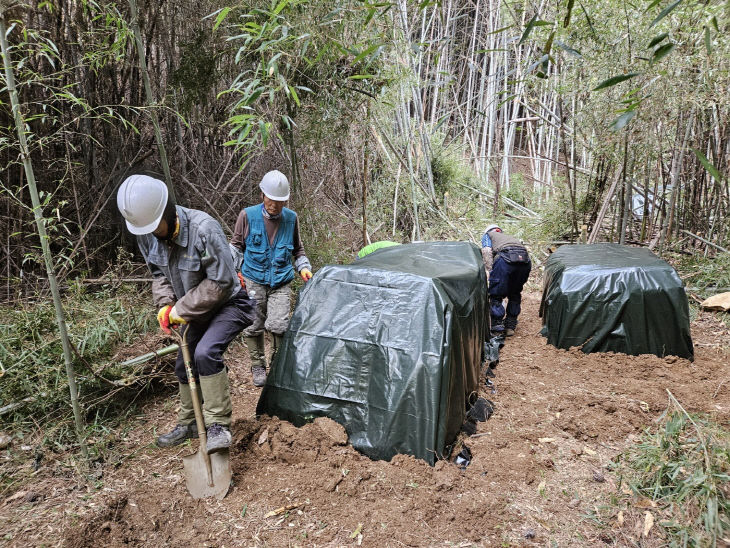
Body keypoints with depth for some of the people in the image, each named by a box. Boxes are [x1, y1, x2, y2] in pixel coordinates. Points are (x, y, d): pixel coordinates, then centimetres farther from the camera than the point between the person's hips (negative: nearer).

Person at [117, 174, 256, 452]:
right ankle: (188, 423, 37)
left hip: (229, 304, -8)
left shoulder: (203, 228, -33)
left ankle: (219, 424, -14)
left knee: (206, 352, -29)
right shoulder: (147, 234, -10)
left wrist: (180, 311, -23)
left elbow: (220, 282, -28)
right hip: (198, 310, 8)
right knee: (184, 365, 15)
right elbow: (159, 273, 6)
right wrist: (165, 305, -13)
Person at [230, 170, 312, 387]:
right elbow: (236, 245, 7)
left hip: (281, 282, 0)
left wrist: (304, 267, 0)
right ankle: (258, 365, 29)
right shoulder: (248, 215, -6)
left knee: (278, 326, -13)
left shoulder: (291, 218, 1)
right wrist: (235, 269, -3)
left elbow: (298, 250, 15)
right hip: (253, 281, 0)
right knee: (253, 327, 7)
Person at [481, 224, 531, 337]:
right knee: (515, 294, 23)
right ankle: (511, 326, 24)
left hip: (506, 258, -5)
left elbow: (487, 251, 6)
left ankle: (497, 328, 5)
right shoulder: (510, 237, 42)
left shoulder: (488, 235, 28)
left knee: (496, 295, 8)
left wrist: (489, 271, -4)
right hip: (525, 260, 5)